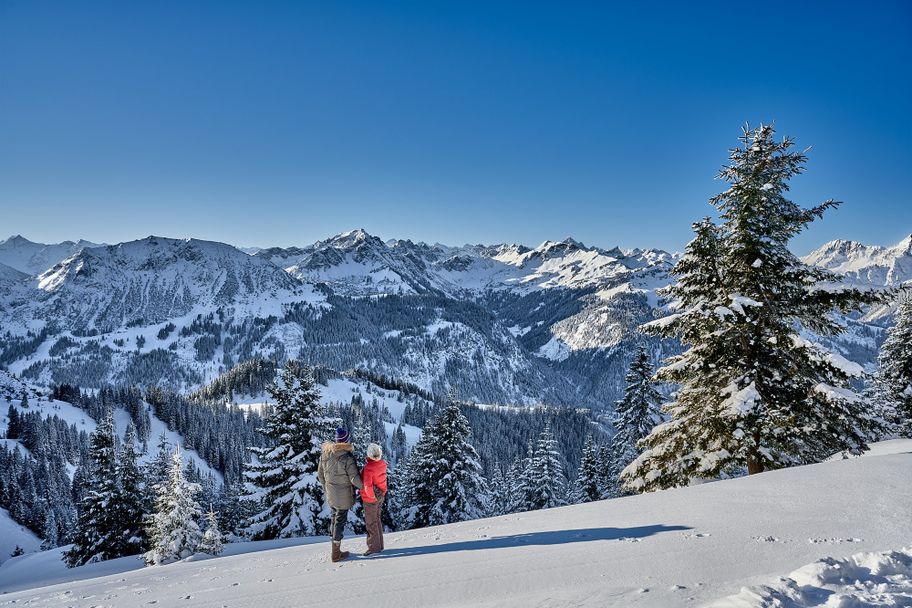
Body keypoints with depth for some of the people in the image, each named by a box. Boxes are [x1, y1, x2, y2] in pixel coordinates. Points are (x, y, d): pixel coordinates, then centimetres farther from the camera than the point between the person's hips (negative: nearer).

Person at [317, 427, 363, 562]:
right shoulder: (347, 457, -23)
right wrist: (364, 487, -2)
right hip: (343, 495, -6)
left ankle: (335, 548, 31)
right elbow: (354, 478, -19)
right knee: (340, 520, 6)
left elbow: (320, 474, 7)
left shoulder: (324, 453, -3)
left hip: (330, 494, 6)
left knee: (335, 517, 21)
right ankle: (336, 553, 16)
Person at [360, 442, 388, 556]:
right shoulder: (382, 464, -8)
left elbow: (368, 486, -32)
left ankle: (374, 547, 18)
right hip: (380, 496, 7)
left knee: (371, 523, 8)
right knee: (377, 520, 21)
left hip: (371, 499, -7)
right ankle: (379, 545, 31)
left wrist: (372, 496, -18)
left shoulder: (368, 469, -30)